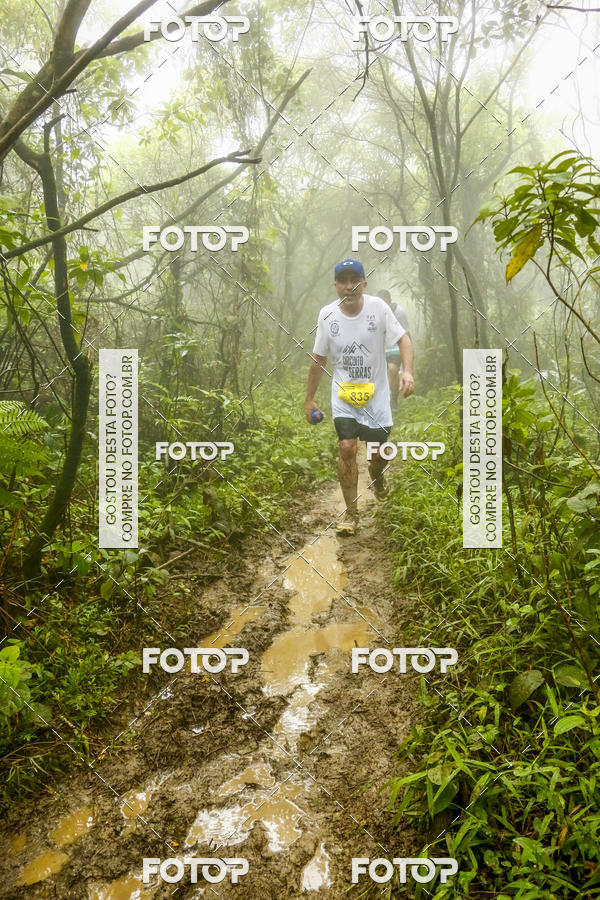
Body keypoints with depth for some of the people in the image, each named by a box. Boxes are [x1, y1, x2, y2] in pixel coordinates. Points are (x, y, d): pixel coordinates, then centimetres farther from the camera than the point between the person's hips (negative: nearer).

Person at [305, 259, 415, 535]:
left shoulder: (378, 307, -9)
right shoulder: (327, 315, -4)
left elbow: (403, 338, -3)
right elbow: (318, 360, 5)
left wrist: (407, 371, -21)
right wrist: (309, 399, 7)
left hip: (376, 393, 0)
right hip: (343, 394, 0)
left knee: (380, 452, 5)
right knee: (347, 448, -13)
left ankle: (376, 476, 45)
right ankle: (351, 511, 4)